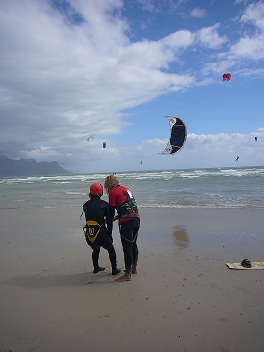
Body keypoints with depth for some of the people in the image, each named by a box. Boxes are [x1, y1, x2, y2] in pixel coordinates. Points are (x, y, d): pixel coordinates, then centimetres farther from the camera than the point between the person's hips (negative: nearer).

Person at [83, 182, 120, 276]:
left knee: (95, 250, 33)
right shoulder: (104, 204, -1)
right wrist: (109, 234, 13)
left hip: (89, 236, 4)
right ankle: (114, 270, 27)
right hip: (101, 235, -4)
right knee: (111, 250, 23)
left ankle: (96, 268, 44)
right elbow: (109, 221, 2)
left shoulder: (85, 205, 8)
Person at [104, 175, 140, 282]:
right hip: (137, 219, 9)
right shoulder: (126, 189, 19)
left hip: (127, 222, -8)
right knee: (133, 245, 20)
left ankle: (127, 275, 8)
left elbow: (111, 211, -4)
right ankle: (134, 268, 34)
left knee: (127, 248, -1)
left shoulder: (113, 192, -4)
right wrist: (114, 218, 27)